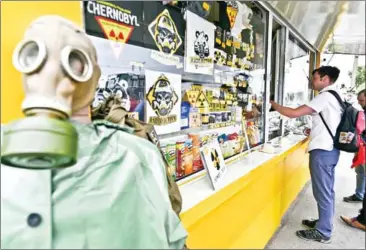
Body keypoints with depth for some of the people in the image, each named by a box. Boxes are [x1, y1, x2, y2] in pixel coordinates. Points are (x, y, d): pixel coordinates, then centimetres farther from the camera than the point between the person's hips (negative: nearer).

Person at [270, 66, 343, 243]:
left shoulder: (325, 96, -16)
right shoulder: (334, 95, 15)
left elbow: (295, 113, -22)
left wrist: (273, 104, -11)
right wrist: (314, 131, 12)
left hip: (322, 150, -10)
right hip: (330, 148, 10)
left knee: (322, 192, -1)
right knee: (327, 190, 18)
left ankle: (323, 232, 10)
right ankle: (324, 222, 31)